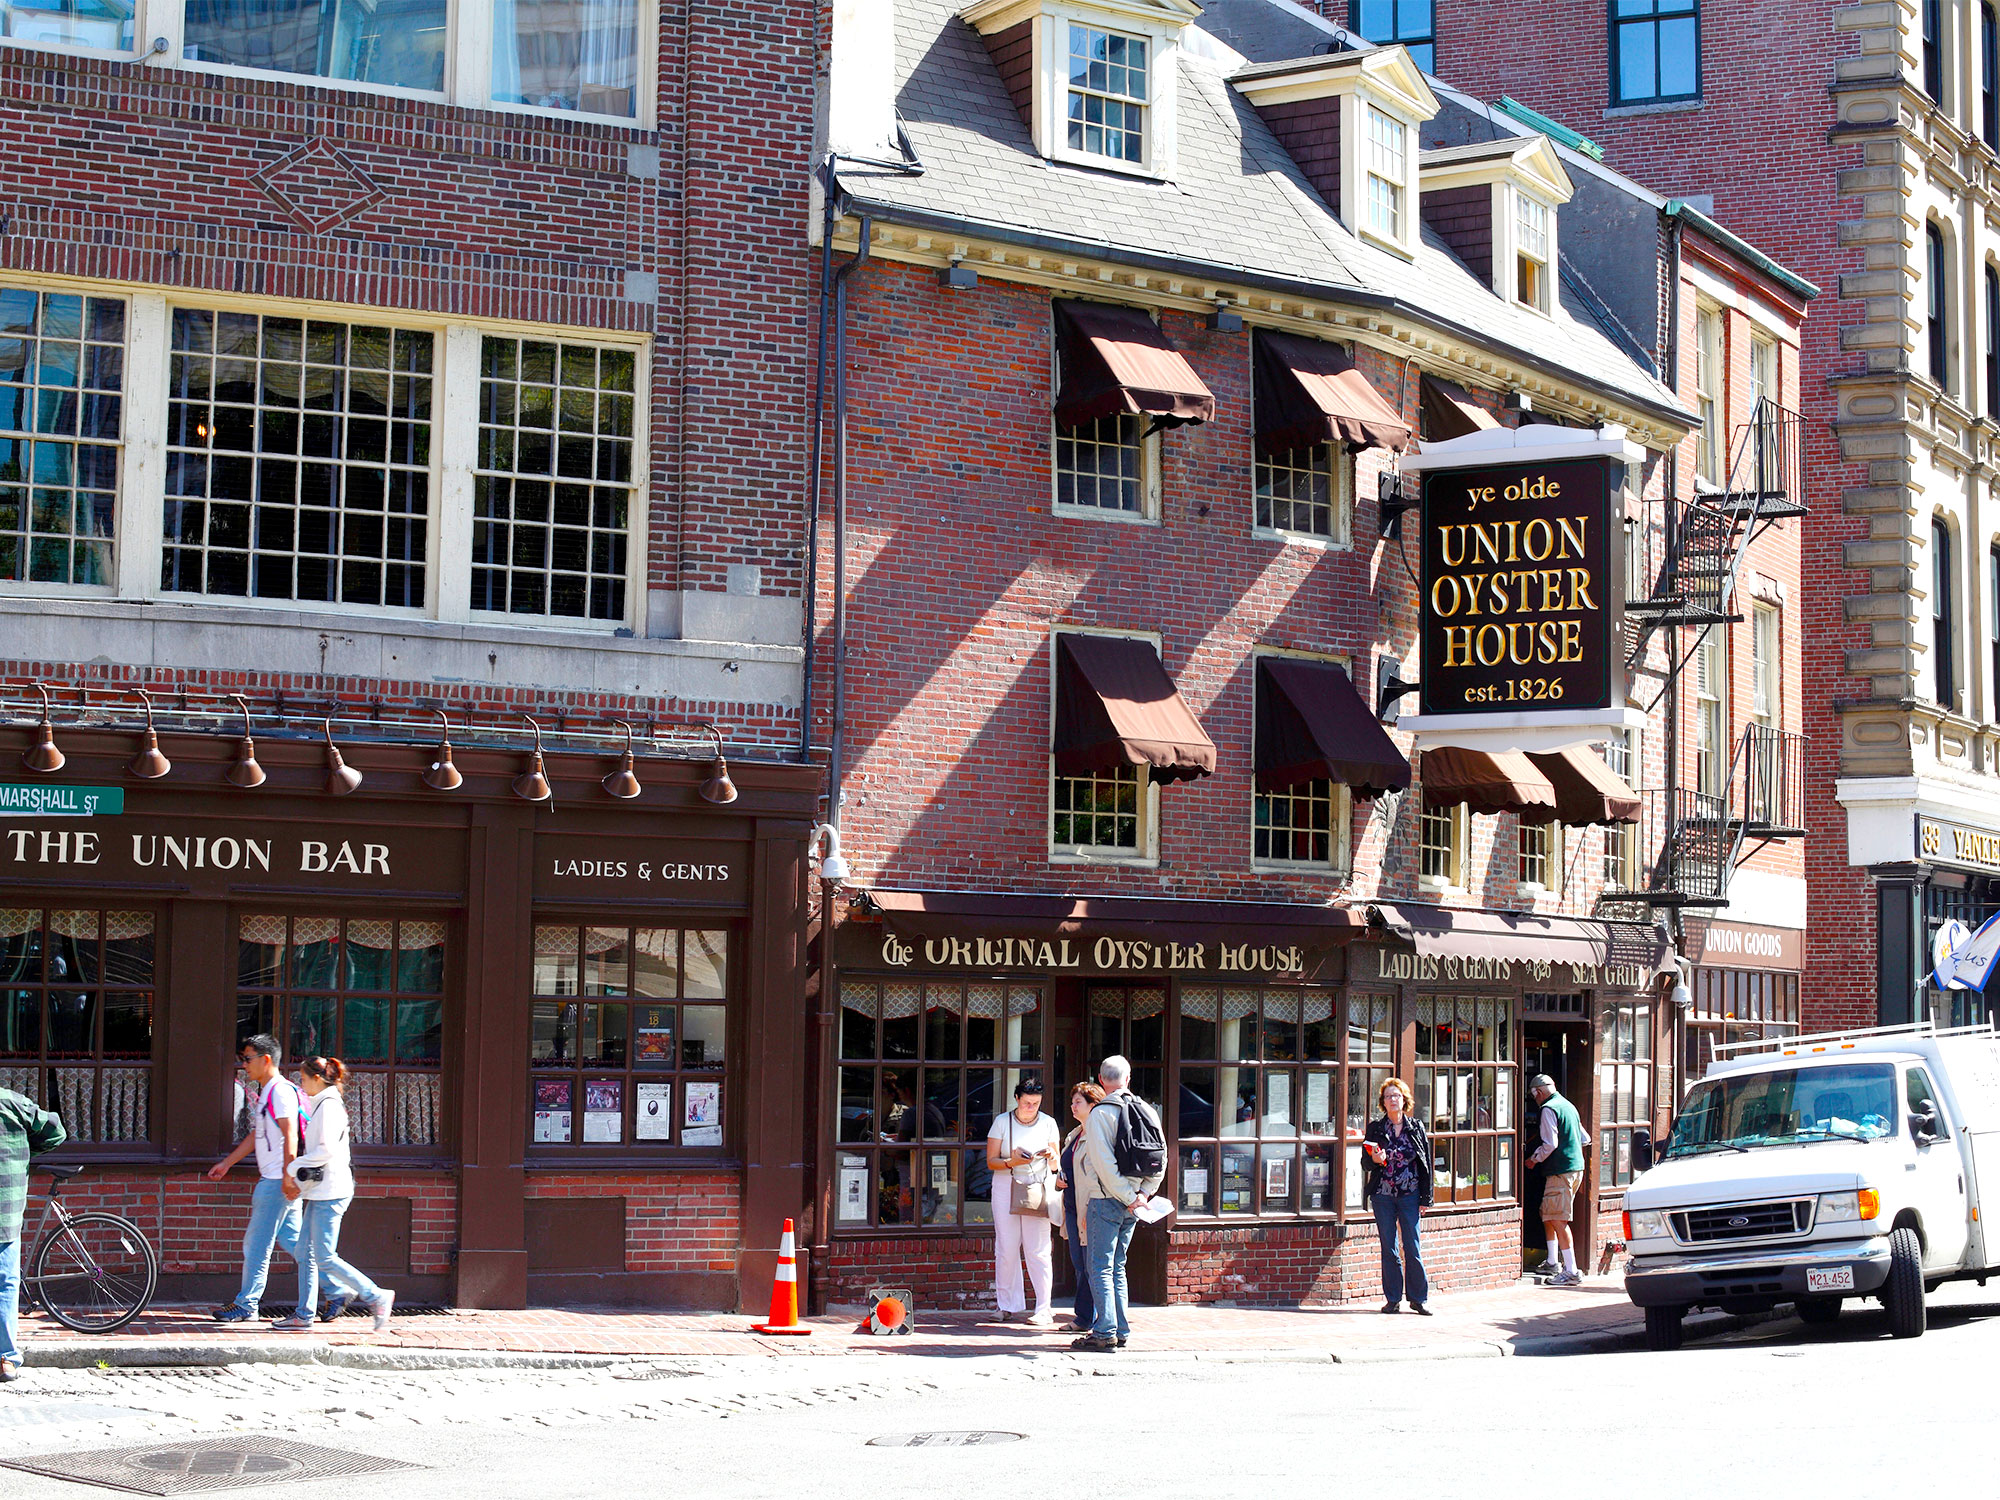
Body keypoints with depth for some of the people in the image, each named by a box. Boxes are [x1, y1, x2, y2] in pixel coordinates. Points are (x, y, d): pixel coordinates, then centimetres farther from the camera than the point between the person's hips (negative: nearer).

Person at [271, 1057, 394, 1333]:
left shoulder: (329, 1105, -12)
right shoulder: (321, 1105, 18)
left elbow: (326, 1150, -21)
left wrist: (292, 1168, -12)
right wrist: (299, 1181, 15)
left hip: (330, 1192, -10)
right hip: (319, 1191, 10)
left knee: (324, 1258, -9)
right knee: (305, 1253, 8)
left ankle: (376, 1297, -4)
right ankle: (304, 1315, 9)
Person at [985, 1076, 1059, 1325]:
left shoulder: (1048, 1124, 9)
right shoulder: (1002, 1122, 5)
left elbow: (1056, 1165, 13)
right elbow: (991, 1162, 2)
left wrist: (1051, 1156, -10)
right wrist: (1012, 1162, -17)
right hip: (1006, 1186, 0)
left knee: (1038, 1250, -6)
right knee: (1006, 1248, -3)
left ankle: (1043, 1309, -5)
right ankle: (1009, 1306, 7)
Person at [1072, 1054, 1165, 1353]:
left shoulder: (1101, 1113, -13)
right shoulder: (1147, 1111, 7)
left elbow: (1105, 1164, -18)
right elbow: (1161, 1160, 6)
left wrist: (1129, 1198, -13)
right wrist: (1143, 1193, 3)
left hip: (1106, 1200, -7)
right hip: (1130, 1205, 7)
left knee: (1101, 1267, -3)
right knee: (1117, 1266, 16)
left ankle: (1105, 1332, -7)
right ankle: (1121, 1330, 16)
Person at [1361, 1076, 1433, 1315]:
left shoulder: (1416, 1127, 6)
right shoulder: (1375, 1127, 5)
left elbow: (1425, 1164, 6)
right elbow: (1365, 1164, 7)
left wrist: (1425, 1198, 1)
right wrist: (1375, 1160, -17)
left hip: (1410, 1194, 0)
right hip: (1382, 1195, 1)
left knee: (1413, 1248, -2)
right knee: (1389, 1249, 4)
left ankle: (1419, 1298, 6)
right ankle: (1393, 1299, 10)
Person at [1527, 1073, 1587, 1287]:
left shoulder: (1549, 1109, -10)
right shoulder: (1568, 1105, 17)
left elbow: (1550, 1144, -17)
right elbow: (1584, 1139, 23)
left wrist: (1534, 1159, -1)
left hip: (1561, 1171, -9)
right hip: (1576, 1167, 9)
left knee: (1558, 1220, -9)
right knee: (1547, 1214, 20)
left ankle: (1571, 1272, -13)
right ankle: (1552, 1263, 26)